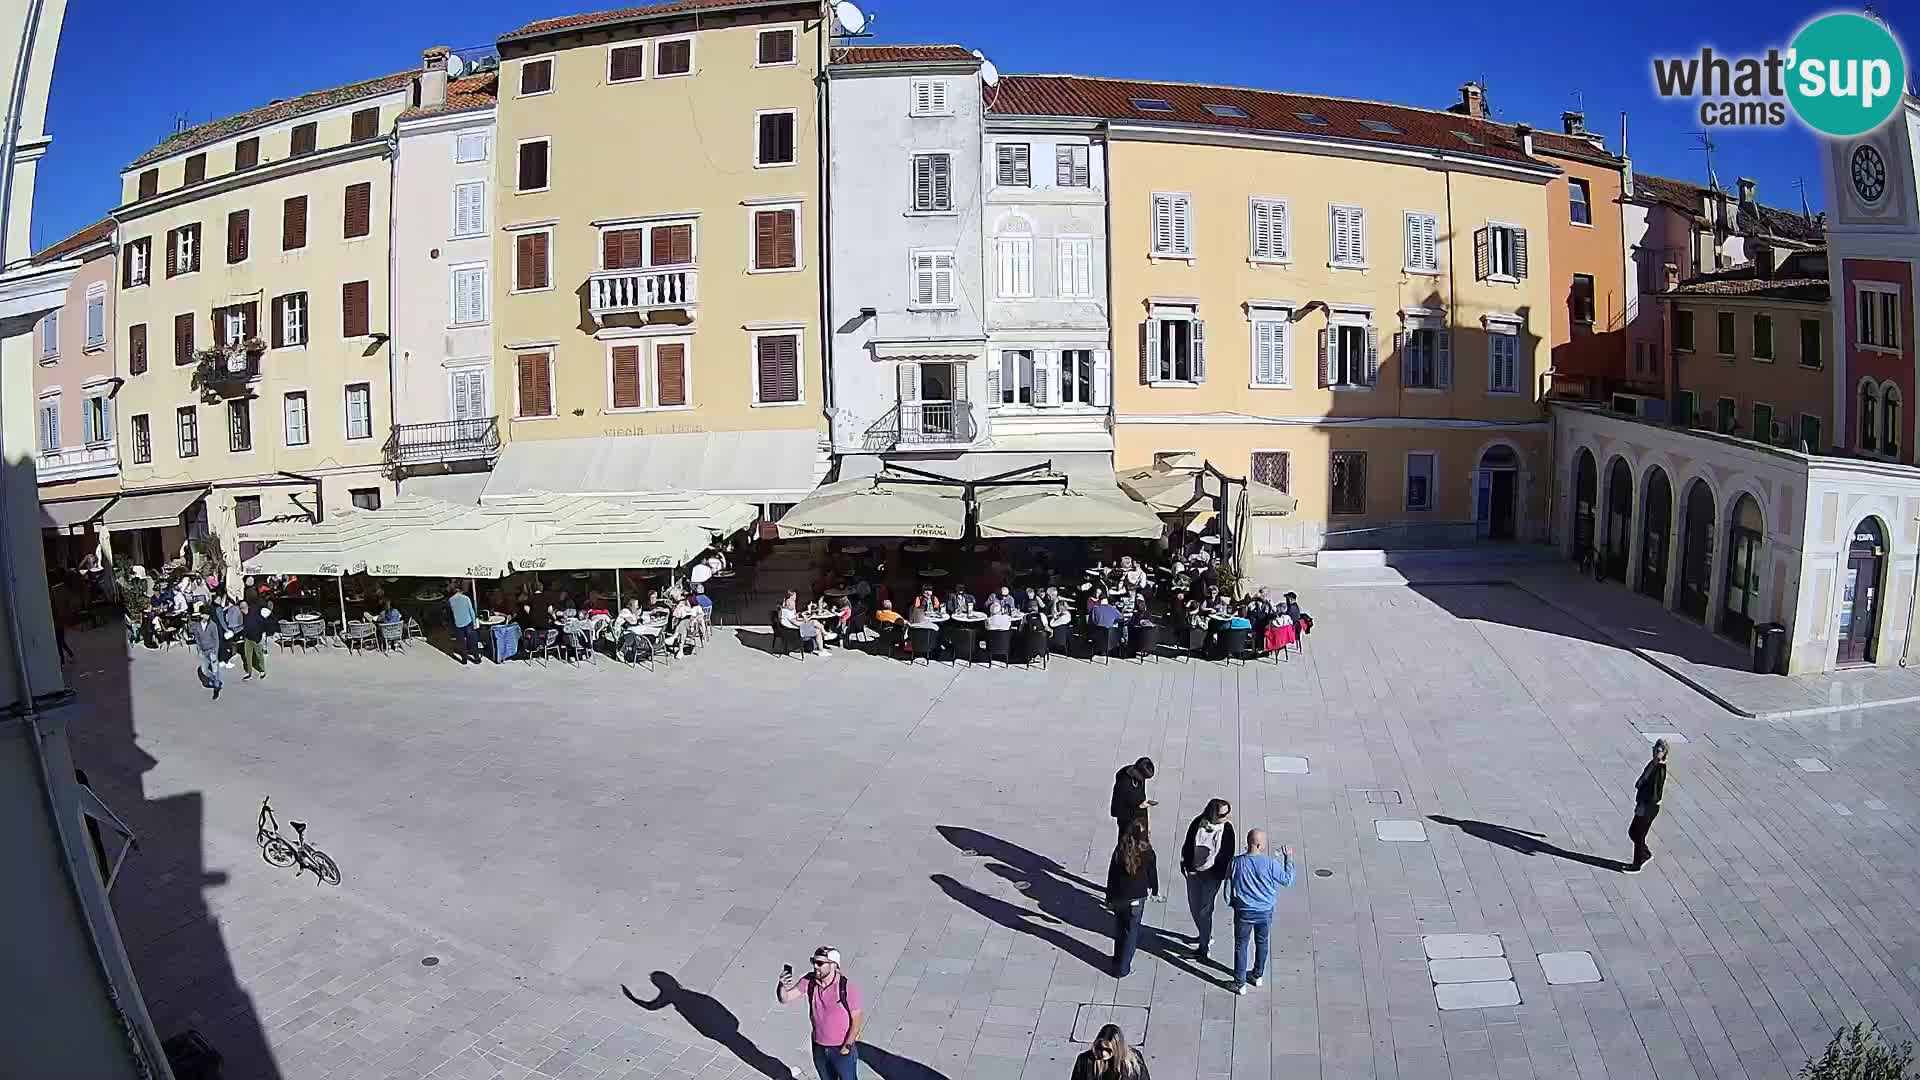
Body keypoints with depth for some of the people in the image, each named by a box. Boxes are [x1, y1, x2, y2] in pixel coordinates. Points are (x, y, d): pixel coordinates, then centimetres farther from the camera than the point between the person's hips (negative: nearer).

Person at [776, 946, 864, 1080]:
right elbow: (784, 998, -12)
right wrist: (783, 986, -33)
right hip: (819, 1048, 4)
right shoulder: (809, 981, -12)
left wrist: (847, 1047, -15)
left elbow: (857, 1020, -16)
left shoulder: (847, 987, -24)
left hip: (842, 1049, -4)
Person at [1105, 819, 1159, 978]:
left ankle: (1118, 962, 37)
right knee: (1131, 931, 9)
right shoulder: (1147, 853, -15)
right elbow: (1152, 873, -2)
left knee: (1120, 929, 22)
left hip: (1117, 897, 3)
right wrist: (1154, 891, 19)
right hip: (1136, 897, -3)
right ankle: (1122, 969, 11)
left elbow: (1111, 874, -1)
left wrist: (1109, 897, 11)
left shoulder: (1120, 849, -7)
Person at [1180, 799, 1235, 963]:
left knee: (1204, 910, -3)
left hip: (1212, 875, -3)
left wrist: (1223, 873, -7)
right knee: (1194, 906, 18)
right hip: (1193, 872, 3)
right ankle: (1205, 935, 41)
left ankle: (1204, 946, 9)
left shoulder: (1227, 828, -12)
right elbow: (1187, 845, 2)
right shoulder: (1198, 823, -9)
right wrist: (1185, 865, 2)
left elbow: (1228, 853, -5)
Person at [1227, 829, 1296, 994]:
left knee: (1241, 946, 15)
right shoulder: (1270, 863, -20)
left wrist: (1233, 903, 12)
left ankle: (1240, 983, 20)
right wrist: (1288, 858, 6)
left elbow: (1228, 892, -9)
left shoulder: (1236, 863, -17)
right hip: (1265, 912, 1)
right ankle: (1258, 975, 41)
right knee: (1262, 943, 24)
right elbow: (1287, 880, -5)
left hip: (1244, 912, -1)